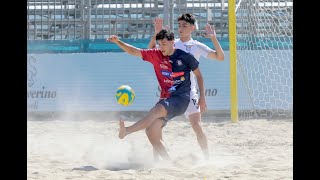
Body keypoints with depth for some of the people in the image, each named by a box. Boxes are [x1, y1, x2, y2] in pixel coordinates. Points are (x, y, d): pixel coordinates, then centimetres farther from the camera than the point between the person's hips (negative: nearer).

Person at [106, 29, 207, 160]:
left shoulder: (185, 57, -2)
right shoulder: (155, 55, 6)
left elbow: (198, 76, 7)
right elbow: (134, 51, 2)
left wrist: (202, 98, 3)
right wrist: (118, 42, -14)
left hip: (182, 99, -5)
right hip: (166, 99, 5)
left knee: (156, 110, -32)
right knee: (151, 132, -10)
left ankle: (127, 130, -42)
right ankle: (167, 161, 1)